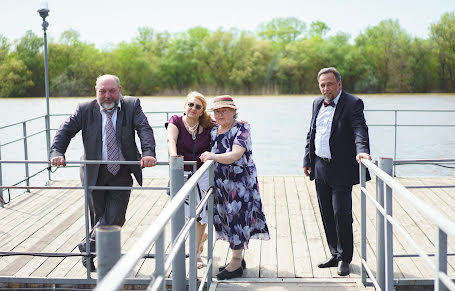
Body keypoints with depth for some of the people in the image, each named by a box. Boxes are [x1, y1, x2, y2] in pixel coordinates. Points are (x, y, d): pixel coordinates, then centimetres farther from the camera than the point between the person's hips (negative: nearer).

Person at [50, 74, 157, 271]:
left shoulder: (132, 106, -4)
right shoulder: (85, 110, -2)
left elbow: (144, 129, -16)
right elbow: (65, 131, -3)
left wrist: (148, 153, -34)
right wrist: (57, 153, -21)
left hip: (121, 173, 0)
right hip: (95, 173, 1)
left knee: (115, 218, -6)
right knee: (98, 217, 11)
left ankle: (88, 246, 16)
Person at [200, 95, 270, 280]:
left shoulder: (241, 129, -10)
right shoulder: (213, 130, 10)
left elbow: (235, 155, -23)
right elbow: (210, 152, 23)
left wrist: (214, 156, -34)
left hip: (240, 182, -7)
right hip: (220, 183, 7)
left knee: (236, 217, -4)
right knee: (226, 218, 10)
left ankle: (236, 264, 4)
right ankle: (238, 258, 23)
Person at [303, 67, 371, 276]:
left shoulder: (353, 104, -7)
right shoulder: (317, 104, 14)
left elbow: (360, 129, -20)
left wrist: (361, 150, -38)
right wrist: (307, 161, 13)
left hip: (341, 169, -7)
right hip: (320, 167, 7)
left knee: (341, 214, -5)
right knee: (327, 214, 12)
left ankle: (344, 259, 10)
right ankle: (335, 255, 25)